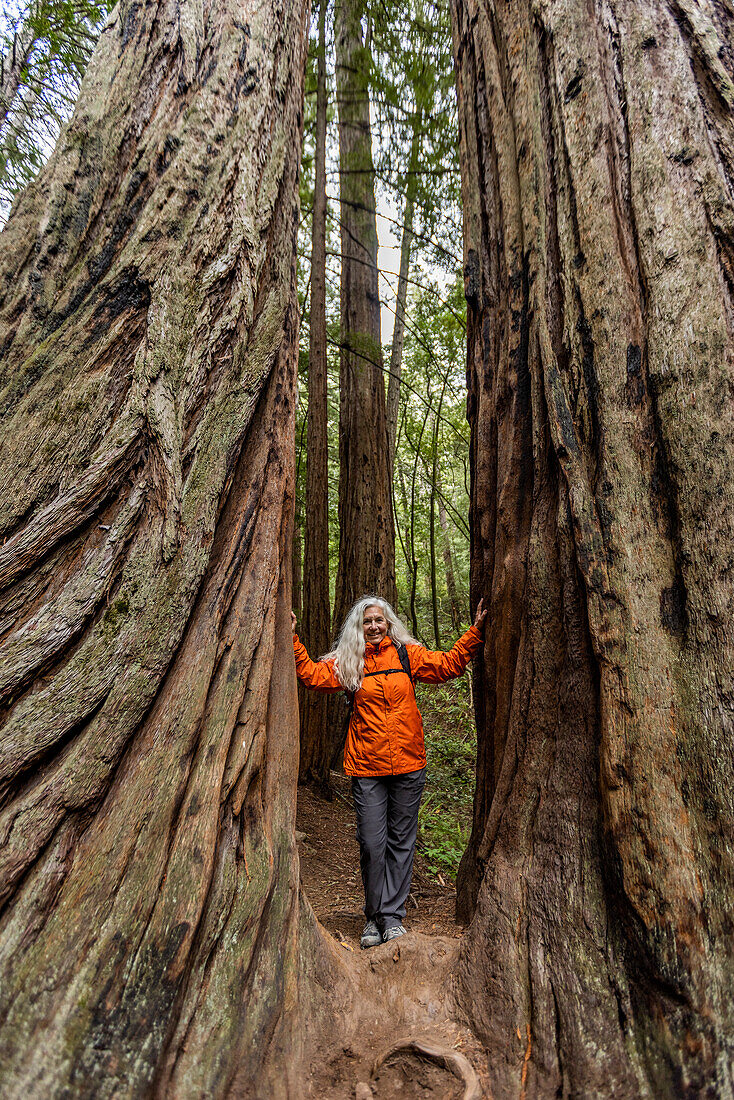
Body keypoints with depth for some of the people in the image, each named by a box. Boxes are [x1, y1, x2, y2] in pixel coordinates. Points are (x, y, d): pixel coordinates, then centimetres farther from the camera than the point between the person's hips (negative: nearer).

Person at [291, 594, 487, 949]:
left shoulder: (407, 654, 4)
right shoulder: (347, 662, 4)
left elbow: (448, 665, 4)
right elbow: (312, 675, -3)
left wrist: (475, 632, -3)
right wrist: (293, 640, -11)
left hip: (408, 764, 1)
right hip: (366, 767, 0)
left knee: (401, 843, 10)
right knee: (372, 845, 4)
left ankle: (393, 916, 26)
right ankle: (375, 917, 26)